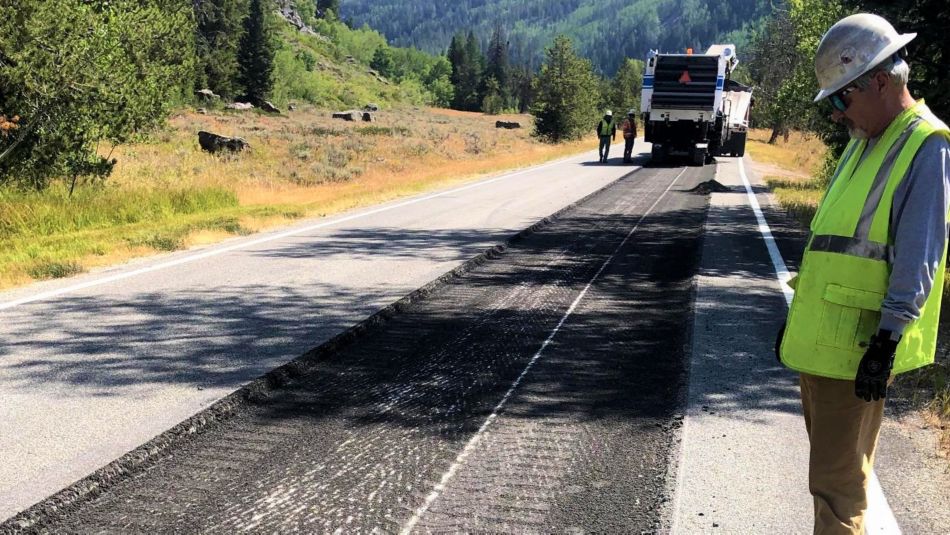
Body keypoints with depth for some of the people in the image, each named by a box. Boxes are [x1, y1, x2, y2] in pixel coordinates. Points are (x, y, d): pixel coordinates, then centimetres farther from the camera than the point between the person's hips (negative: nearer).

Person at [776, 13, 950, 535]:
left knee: (838, 480, -1)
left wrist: (886, 342, -20)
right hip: (819, 335, 9)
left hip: (856, 345, -9)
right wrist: (800, 315, 21)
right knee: (828, 463, 19)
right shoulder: (864, 141, 15)